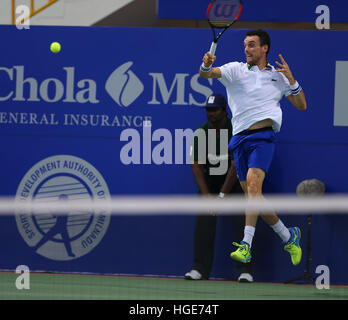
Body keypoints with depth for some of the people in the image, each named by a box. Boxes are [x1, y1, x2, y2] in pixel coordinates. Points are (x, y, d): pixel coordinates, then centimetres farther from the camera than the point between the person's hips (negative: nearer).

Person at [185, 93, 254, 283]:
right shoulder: (201, 133, -7)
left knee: (241, 220, -15)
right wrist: (206, 194, -19)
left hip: (237, 180, -3)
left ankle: (245, 270, -12)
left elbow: (235, 167, -21)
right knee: (203, 220, -10)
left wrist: (222, 195, -23)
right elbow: (196, 165, -7)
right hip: (210, 179, 3)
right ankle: (200, 269, -7)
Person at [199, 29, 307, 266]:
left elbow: (301, 105, 16)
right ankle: (289, 236, 25)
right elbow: (208, 73, -6)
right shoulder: (236, 70, 11)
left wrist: (291, 80, 3)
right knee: (252, 195, 6)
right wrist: (206, 65, -30)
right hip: (241, 139, 3)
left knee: (253, 183, -25)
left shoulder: (278, 76, 13)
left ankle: (246, 246, -32)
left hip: (263, 136, -3)